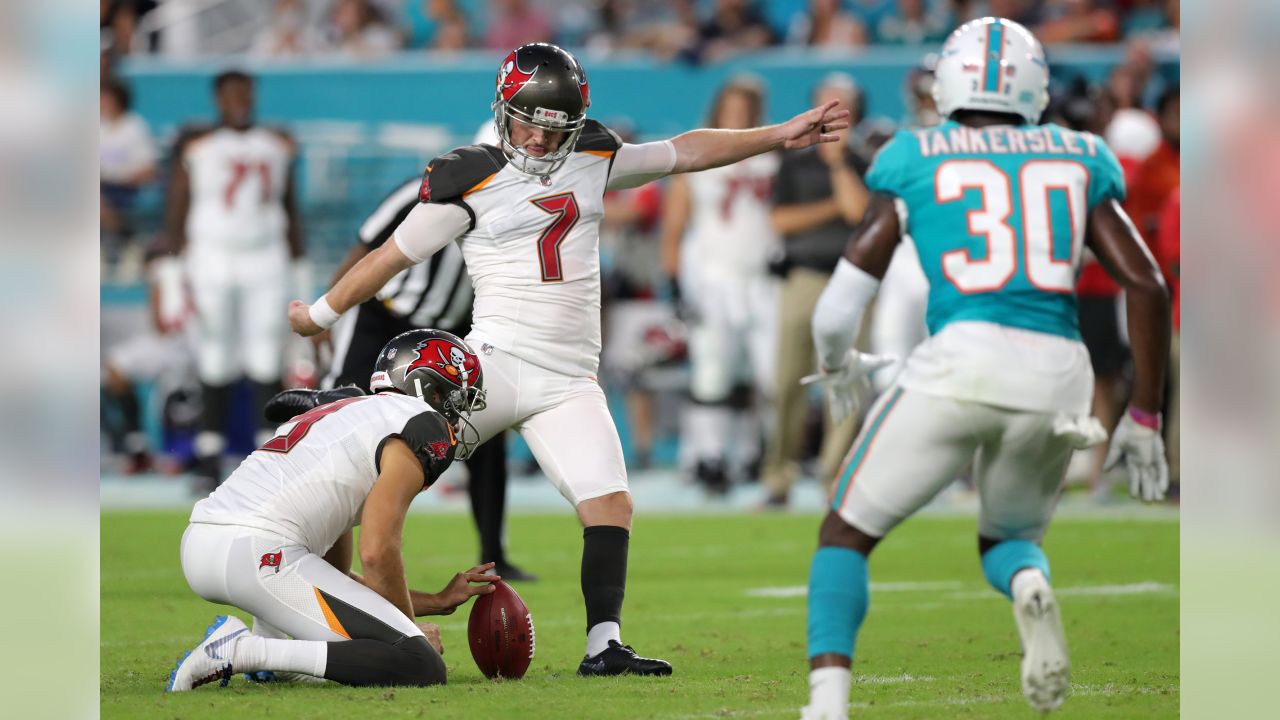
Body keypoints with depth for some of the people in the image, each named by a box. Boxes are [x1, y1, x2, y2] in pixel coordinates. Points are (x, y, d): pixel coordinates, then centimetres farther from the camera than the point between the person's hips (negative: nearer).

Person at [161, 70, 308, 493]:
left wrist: (300, 271, 15)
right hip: (212, 261, -2)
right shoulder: (196, 148, 3)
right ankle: (209, 461, 4)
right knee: (215, 365, -2)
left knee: (267, 362, -4)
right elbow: (175, 214, 2)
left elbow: (291, 213, 17)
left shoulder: (276, 147, 11)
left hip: (266, 263, 2)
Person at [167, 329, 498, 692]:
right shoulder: (424, 425, 3)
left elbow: (333, 577, 30)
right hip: (260, 556, -10)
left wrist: (438, 601, 33)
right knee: (422, 668, -12)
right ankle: (248, 652, -17)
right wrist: (410, 630, 8)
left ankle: (265, 649, 16)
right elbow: (378, 552, -8)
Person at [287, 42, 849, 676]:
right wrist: (317, 314, 15)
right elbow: (393, 256, 6)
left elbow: (685, 153, 19)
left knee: (611, 507, -10)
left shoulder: (592, 162, 12)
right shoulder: (468, 181, -2)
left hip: (569, 381, 4)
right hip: (497, 360, -4)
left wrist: (781, 135, 15)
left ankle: (603, 647, -11)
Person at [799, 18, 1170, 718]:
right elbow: (1147, 286, 9)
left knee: (846, 534, 15)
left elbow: (841, 302, 9)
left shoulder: (914, 163, 11)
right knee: (1007, 542, 27)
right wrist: (1144, 417, 15)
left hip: (959, 364, -3)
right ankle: (1030, 585, -11)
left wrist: (837, 365, 31)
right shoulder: (1076, 162, 17)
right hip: (1055, 380, 3)